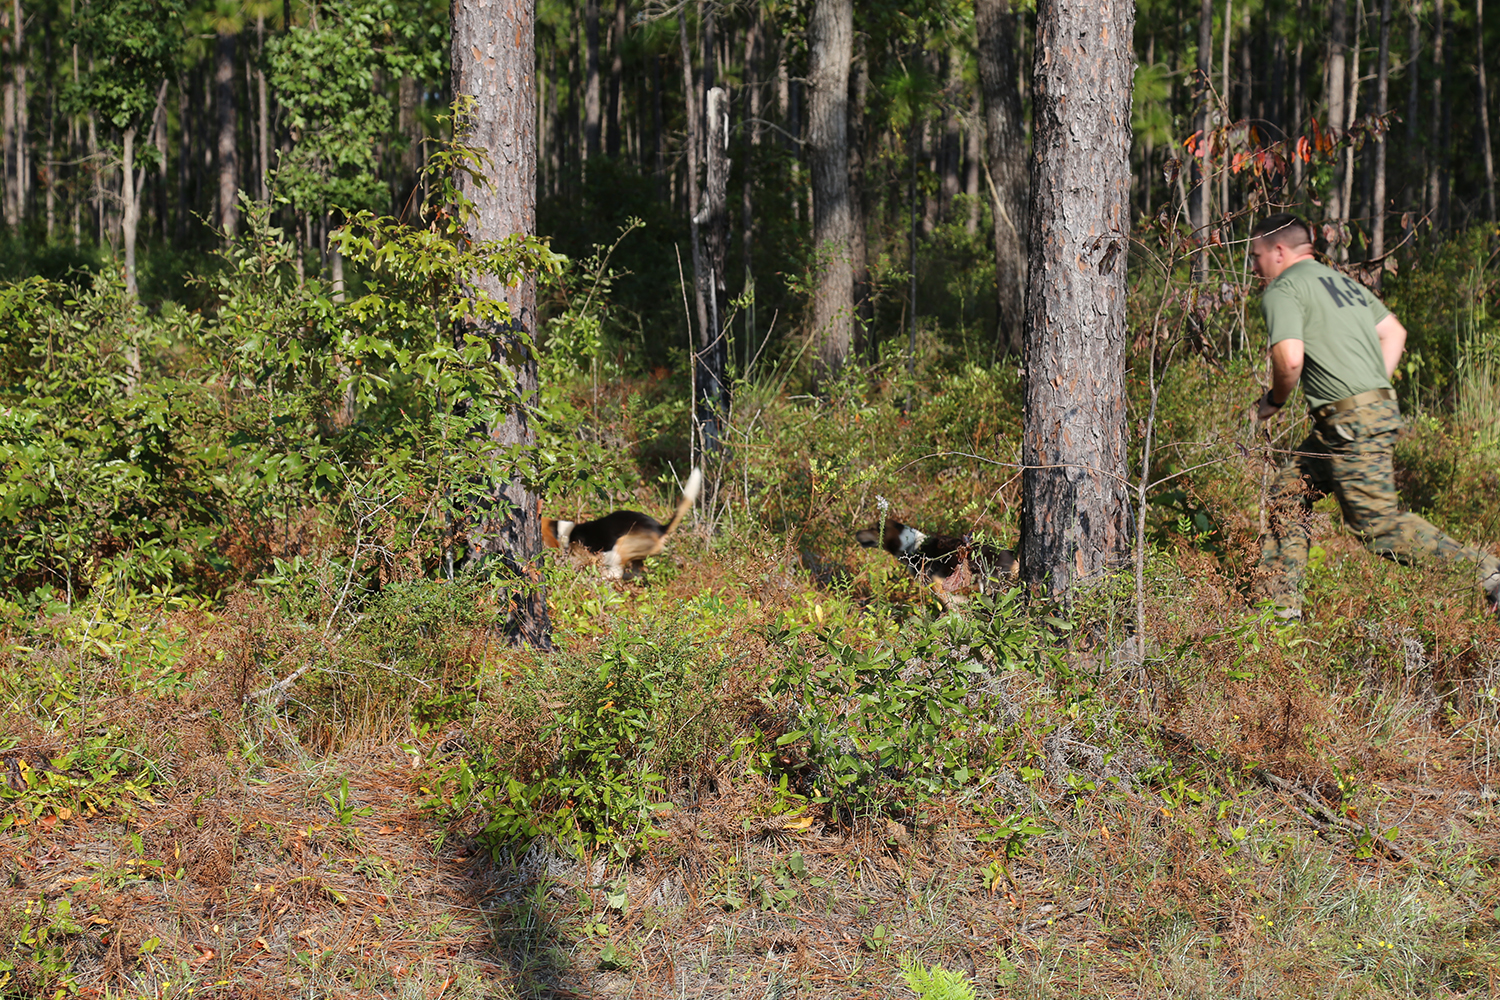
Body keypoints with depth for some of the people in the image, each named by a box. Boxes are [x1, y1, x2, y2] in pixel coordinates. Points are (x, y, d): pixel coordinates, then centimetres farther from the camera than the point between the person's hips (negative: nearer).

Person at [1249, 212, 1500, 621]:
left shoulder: (1282, 290, -7)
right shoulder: (1341, 280, 21)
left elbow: (1290, 359, -21)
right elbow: (1394, 332, 22)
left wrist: (1274, 400, -2)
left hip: (1351, 421, -10)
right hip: (1381, 407, 10)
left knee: (1377, 525, -8)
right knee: (1287, 496, 14)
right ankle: (1281, 605, 14)